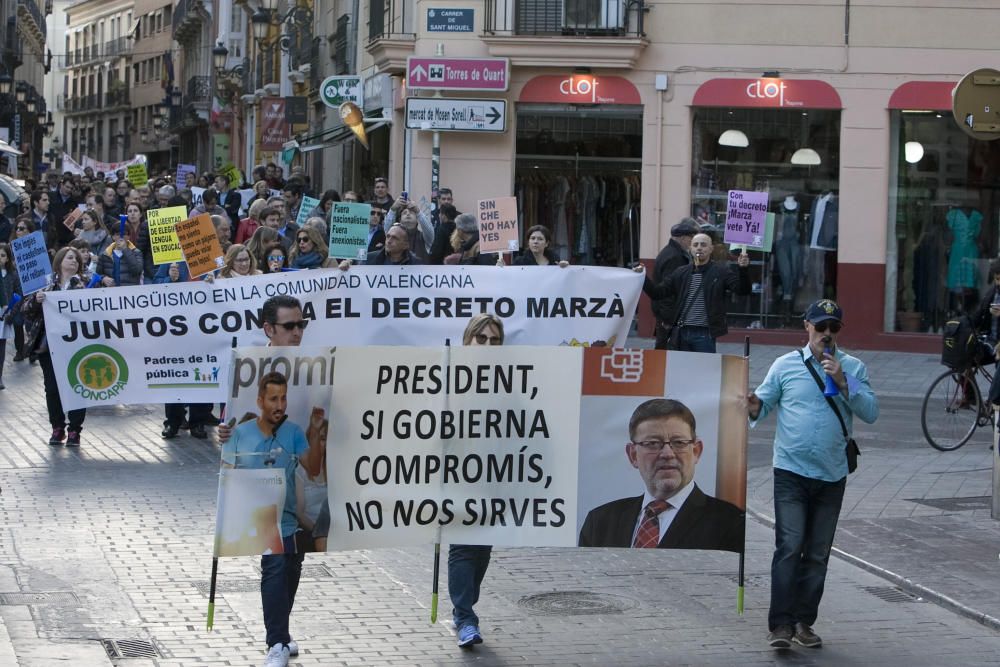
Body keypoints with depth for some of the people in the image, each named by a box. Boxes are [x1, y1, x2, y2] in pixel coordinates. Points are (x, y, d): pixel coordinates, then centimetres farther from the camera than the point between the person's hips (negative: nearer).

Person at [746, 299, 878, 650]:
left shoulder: (853, 368, 5)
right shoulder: (786, 365, 4)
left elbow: (871, 412, -3)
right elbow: (764, 401, 4)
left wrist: (843, 382, -14)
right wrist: (754, 408, -19)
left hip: (832, 475, 2)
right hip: (791, 472, -2)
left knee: (818, 554, 8)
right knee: (789, 548, -11)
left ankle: (804, 622, 16)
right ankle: (781, 624, -11)